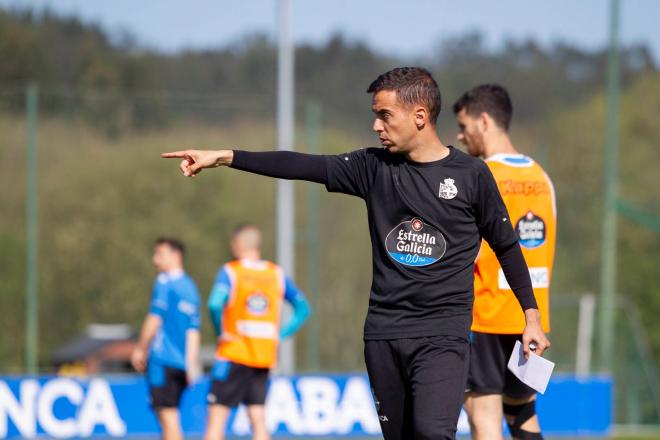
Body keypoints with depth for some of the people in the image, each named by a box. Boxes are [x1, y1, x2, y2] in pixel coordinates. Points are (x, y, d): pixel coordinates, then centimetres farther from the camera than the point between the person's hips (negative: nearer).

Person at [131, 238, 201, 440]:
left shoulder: (165, 281, -4)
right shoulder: (190, 286, 17)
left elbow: (155, 318, -11)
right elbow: (193, 330, 14)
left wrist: (140, 349, -4)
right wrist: (191, 363, 12)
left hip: (162, 359, -7)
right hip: (182, 362, 7)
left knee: (168, 416, -9)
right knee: (170, 417, 12)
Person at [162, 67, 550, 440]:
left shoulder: (471, 175, -1)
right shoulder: (375, 167, 6)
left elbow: (507, 247, 7)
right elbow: (303, 166, 0)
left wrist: (531, 316, 6)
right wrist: (224, 157, -7)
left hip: (443, 333, -4)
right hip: (383, 334, 4)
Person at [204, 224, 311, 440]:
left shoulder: (230, 272, -7)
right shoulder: (277, 274, 8)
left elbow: (215, 304, -24)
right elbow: (303, 309, 12)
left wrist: (220, 331, -8)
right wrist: (279, 334, 10)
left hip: (234, 355, -5)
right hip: (265, 358, 5)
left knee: (217, 416, -1)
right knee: (258, 419, 6)